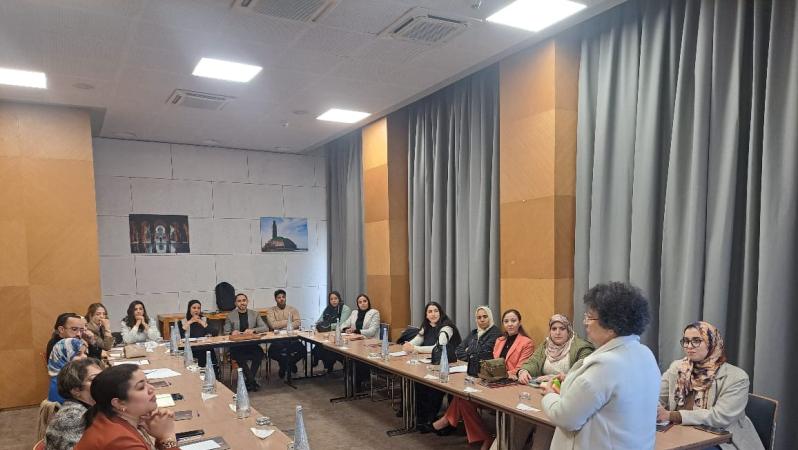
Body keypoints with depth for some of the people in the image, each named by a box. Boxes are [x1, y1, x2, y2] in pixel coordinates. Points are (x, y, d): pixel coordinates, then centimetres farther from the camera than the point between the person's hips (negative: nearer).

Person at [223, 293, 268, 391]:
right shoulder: (230, 316, 7)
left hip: (252, 344, 1)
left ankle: (248, 380, -15)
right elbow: (225, 333, 4)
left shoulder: (254, 314, 10)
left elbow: (265, 328, 3)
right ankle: (252, 380, -19)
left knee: (260, 353, -30)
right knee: (239, 356, -34)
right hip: (236, 346, -1)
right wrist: (232, 333, -20)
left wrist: (253, 330, -16)